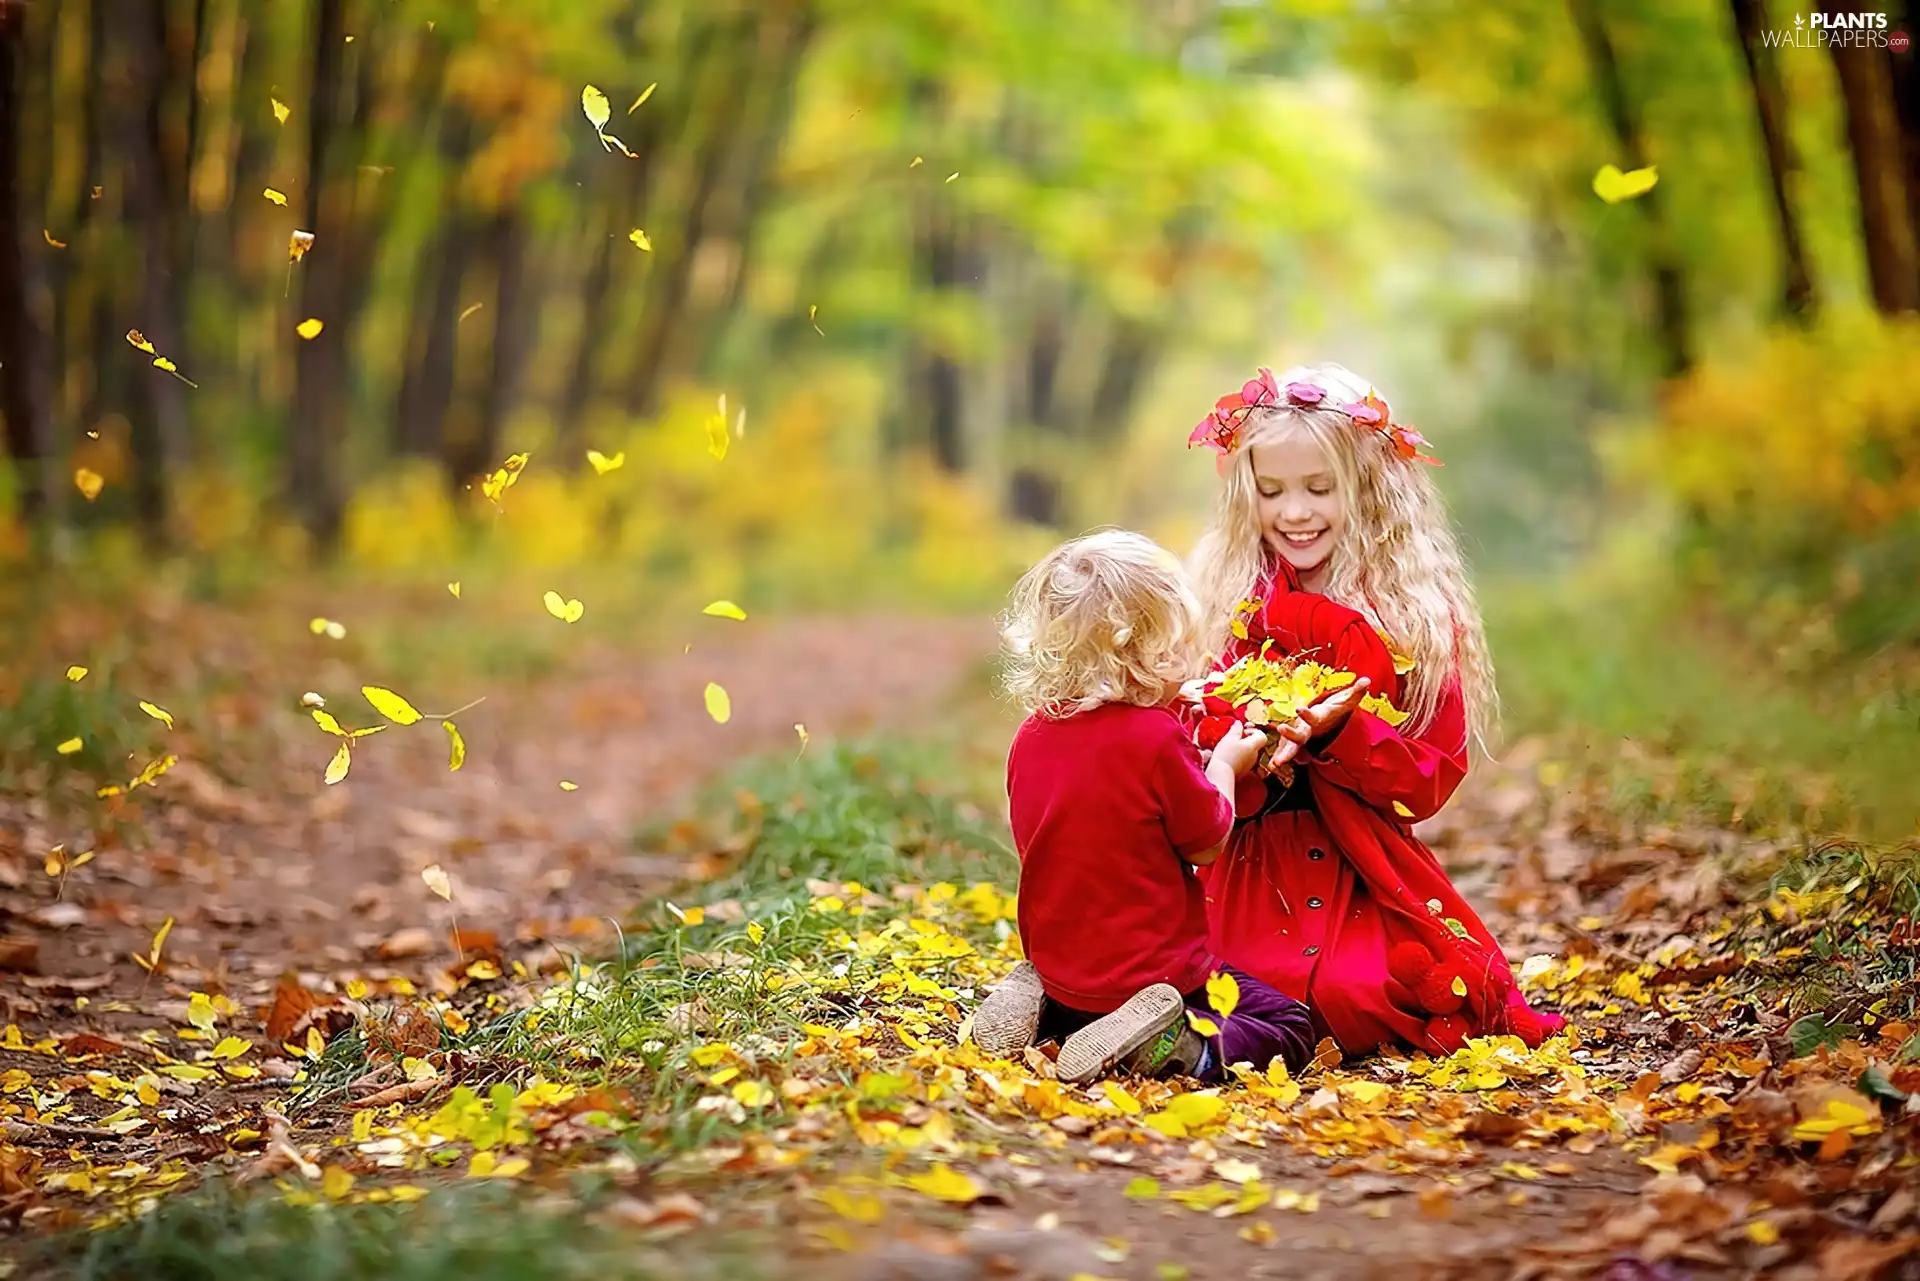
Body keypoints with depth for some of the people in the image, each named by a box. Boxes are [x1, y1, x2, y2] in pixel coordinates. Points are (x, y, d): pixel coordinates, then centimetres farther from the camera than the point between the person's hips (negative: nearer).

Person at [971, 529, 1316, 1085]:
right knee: (1287, 1025, 4)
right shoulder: (1156, 737, -20)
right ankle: (1172, 1048, -20)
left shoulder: (1031, 737, -1)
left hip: (1056, 969, 7)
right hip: (1152, 971, -6)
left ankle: (1038, 1005, 5)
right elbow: (1207, 844, -9)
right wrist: (1225, 764, 8)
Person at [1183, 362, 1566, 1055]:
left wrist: (1340, 733, -19)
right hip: (1249, 865, 0)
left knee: (1358, 999, -26)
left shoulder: (1420, 615, 3)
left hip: (1370, 873, 0)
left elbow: (1434, 778, -2)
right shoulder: (1224, 606, 5)